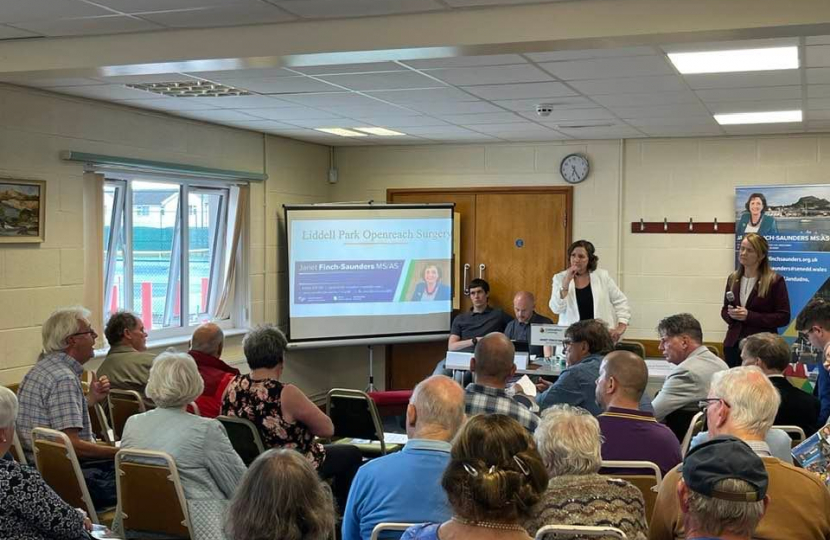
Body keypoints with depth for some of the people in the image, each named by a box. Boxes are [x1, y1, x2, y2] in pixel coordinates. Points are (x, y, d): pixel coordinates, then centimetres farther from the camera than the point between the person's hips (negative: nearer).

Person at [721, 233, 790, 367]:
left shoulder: (775, 281, -5)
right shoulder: (733, 279, 11)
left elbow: (783, 317, -8)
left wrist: (750, 316, -16)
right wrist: (730, 314, -4)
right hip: (733, 343, 5)